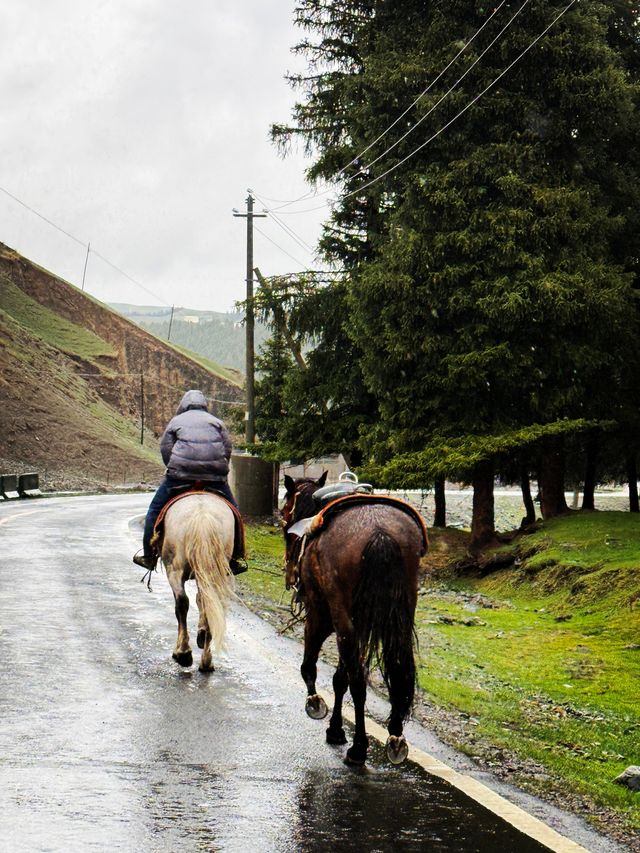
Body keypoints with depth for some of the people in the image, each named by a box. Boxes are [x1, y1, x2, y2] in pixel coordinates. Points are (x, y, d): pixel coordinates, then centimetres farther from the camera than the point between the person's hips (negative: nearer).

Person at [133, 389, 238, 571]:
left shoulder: (176, 421, 15)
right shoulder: (216, 422, 20)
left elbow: (165, 449, 7)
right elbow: (228, 449, 10)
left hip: (181, 474, -1)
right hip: (215, 477, 2)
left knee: (155, 509, 11)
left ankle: (148, 556, 9)